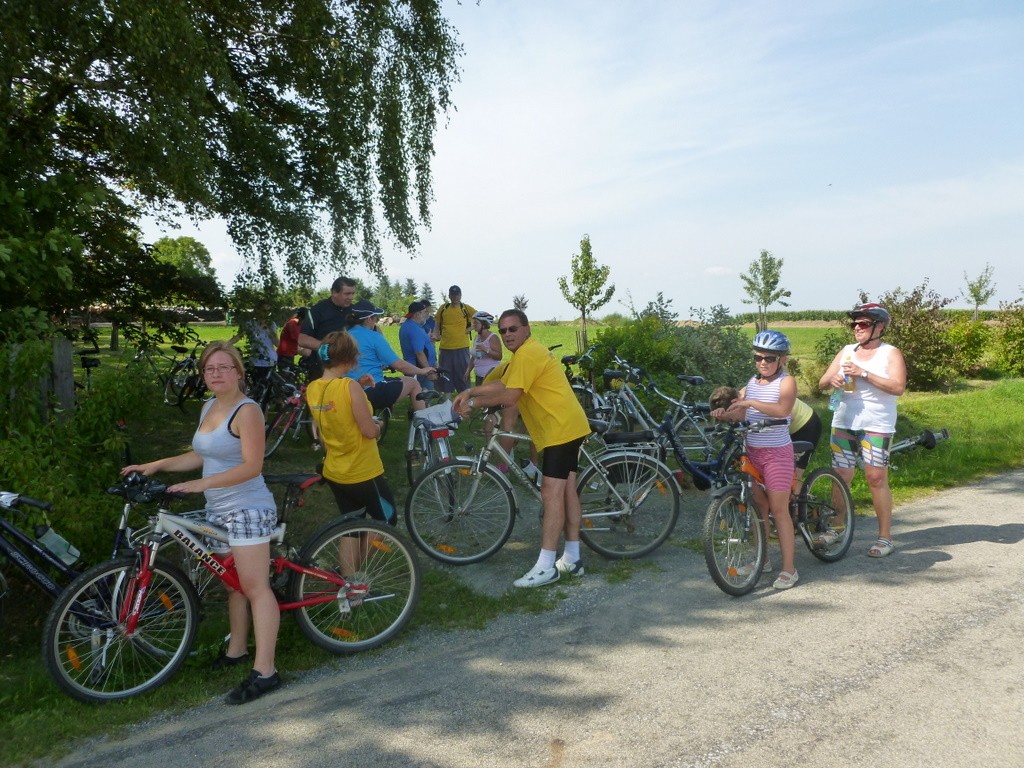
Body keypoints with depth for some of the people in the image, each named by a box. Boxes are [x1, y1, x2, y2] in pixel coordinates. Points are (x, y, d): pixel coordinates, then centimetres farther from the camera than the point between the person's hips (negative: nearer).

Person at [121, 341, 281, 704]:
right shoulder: (209, 407, 12)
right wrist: (155, 465, 11)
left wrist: (201, 484, -24)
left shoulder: (246, 411, -15)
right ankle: (237, 650, 33)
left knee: (255, 587, -7)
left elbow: (251, 466, -21)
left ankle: (264, 671, -3)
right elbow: (201, 456, 19)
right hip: (219, 510, 9)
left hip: (247, 510, -9)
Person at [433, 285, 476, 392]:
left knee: (462, 375, 3)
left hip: (461, 347, -2)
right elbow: (437, 323, 15)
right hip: (445, 347, 3)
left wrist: (470, 328, -3)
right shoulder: (443, 308, 6)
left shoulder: (465, 308, 0)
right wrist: (436, 335, 1)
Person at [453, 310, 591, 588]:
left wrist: (473, 403, -13)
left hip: (561, 428, -11)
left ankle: (545, 567, -10)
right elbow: (500, 384, 16)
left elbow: (509, 396, -22)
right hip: (568, 426, 11)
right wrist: (468, 392, 4)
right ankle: (572, 558, 21)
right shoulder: (526, 352, 19)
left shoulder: (527, 354, -16)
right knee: (566, 490, 13)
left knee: (551, 493, -12)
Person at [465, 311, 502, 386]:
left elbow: (499, 356, -17)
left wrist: (486, 350, -27)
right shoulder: (477, 337, 12)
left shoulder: (492, 337, -9)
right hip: (479, 376, 7)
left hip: (491, 375, -7)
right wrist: (468, 371, 13)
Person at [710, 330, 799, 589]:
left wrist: (751, 402, -33)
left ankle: (789, 569, 5)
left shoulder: (786, 381, -8)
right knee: (757, 506, 13)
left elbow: (782, 409, -27)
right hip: (752, 451, 6)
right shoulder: (752, 382, 10)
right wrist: (724, 413, -19)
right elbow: (740, 414, 1)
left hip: (777, 452, -6)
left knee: (778, 509, -4)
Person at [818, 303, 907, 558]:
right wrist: (832, 379, -12)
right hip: (843, 424, 5)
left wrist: (864, 374, -22)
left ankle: (885, 537, 5)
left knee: (876, 479, -5)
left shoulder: (891, 353, -1)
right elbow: (822, 382, 11)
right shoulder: (846, 351, 13)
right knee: (840, 477, 6)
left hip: (876, 427, -4)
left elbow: (898, 387, -16)